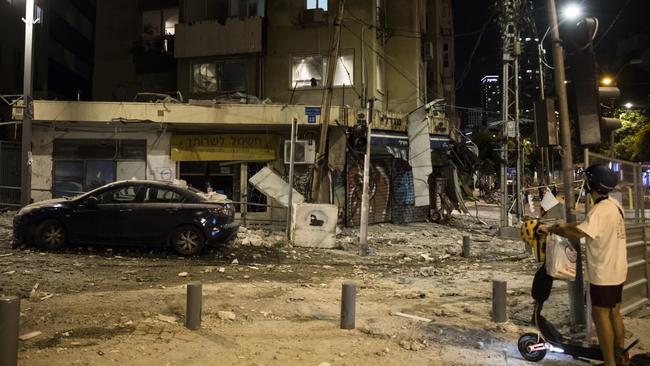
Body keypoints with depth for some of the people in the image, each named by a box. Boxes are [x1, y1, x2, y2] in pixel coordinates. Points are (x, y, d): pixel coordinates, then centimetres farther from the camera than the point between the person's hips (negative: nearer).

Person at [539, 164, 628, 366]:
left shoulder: (601, 210, -25)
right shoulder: (613, 204, 6)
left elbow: (577, 233, -30)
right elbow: (590, 225, 15)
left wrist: (549, 229, -18)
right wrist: (565, 224, 11)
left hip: (603, 274, -9)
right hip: (616, 270, 9)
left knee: (601, 316, 0)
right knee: (614, 313, 20)